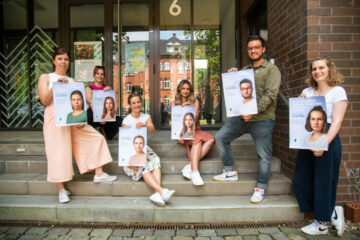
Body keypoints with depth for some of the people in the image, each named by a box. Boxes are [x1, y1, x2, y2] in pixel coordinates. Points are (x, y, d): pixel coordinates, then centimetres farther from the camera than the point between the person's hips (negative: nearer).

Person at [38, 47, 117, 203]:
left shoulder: (72, 81, 17)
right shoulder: (45, 78, 8)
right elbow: (45, 101, -4)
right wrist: (55, 85, -14)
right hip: (55, 119, -4)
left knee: (97, 138, -1)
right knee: (59, 152, -5)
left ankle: (99, 174, 7)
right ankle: (61, 189, 7)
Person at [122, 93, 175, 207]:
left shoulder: (146, 117, 12)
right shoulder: (127, 120, 4)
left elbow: (152, 129, -9)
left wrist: (145, 125, -31)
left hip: (144, 148, 3)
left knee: (155, 160, -30)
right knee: (143, 166, -31)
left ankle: (157, 193, -44)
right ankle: (162, 191, -44)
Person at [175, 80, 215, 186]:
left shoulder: (195, 101, 12)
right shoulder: (175, 103, 13)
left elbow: (195, 118, -1)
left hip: (194, 129, 2)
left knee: (210, 139, -30)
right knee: (198, 140, -35)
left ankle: (190, 166, -37)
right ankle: (195, 171, -43)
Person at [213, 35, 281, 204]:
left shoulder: (271, 69, -1)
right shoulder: (243, 70, 16)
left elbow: (270, 95, -13)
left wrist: (254, 111, -23)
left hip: (262, 119, -5)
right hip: (241, 116, 6)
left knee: (263, 155, -1)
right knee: (220, 137, 2)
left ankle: (260, 188, 15)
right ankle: (230, 172, 15)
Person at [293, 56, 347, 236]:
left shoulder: (338, 91, -3)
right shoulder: (307, 91, 13)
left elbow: (336, 122, -11)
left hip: (327, 141, -6)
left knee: (323, 182, 2)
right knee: (301, 180, 7)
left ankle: (322, 224, 22)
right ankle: (333, 213, 24)